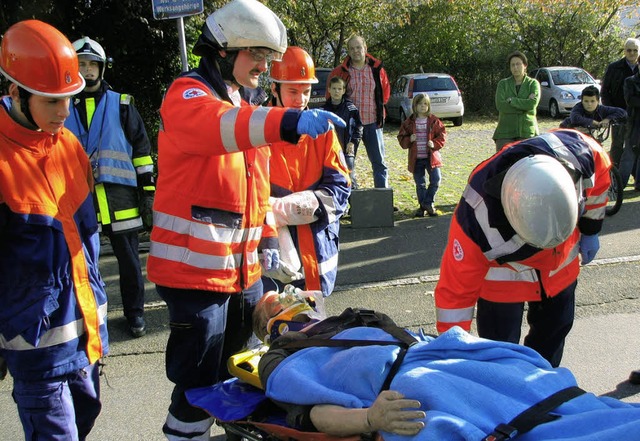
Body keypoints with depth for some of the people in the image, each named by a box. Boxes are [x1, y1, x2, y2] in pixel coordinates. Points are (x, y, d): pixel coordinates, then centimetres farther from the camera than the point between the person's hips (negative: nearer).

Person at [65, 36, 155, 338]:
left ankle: (134, 312, 22)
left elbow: (142, 151, 4)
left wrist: (147, 192, -1)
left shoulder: (121, 105, 5)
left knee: (128, 259, 8)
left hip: (121, 198, -2)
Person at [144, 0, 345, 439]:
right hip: (195, 267, -8)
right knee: (200, 380, -2)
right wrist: (289, 121, -50)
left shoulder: (244, 106, 16)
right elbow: (217, 127, -36)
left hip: (244, 267, 9)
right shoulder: (188, 95, -11)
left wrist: (268, 237, 16)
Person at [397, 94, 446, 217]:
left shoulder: (434, 121, 1)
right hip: (416, 158, 1)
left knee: (436, 179, -9)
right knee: (420, 184, 8)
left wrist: (435, 143, -15)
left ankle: (428, 203, 9)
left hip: (431, 157, 0)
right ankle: (422, 206, 21)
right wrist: (409, 140, -15)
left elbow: (442, 134, 2)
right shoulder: (409, 122, 3)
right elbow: (401, 138, 5)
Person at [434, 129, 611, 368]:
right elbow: (455, 290, -32)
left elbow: (598, 178, -7)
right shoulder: (477, 216, -43)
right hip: (503, 274, -4)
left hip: (561, 264, 4)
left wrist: (590, 230, 3)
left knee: (554, 330, 20)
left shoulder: (582, 152, -35)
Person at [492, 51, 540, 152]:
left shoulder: (533, 83, 9)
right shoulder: (503, 84, 11)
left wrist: (511, 100, -7)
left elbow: (533, 103, -11)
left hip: (527, 132, -1)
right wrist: (524, 106, -9)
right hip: (506, 133, 1)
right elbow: (500, 105, -7)